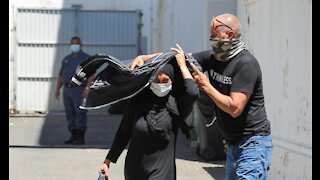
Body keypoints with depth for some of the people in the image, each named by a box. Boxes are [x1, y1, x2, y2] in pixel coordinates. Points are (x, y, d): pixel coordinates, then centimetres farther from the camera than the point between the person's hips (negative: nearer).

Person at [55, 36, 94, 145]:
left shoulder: (86, 58, 3)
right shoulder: (66, 59, 20)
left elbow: (91, 75, -6)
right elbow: (61, 76, 21)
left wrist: (87, 88, -18)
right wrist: (57, 89, 10)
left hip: (79, 90, -6)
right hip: (67, 89, 6)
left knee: (80, 113, -9)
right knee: (70, 113, 6)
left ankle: (81, 137, -9)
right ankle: (73, 136, 11)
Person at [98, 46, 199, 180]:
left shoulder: (175, 104, -7)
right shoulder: (137, 102, -1)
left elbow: (193, 92, -26)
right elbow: (123, 133, 6)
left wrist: (182, 64, -12)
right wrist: (108, 161, 8)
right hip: (134, 169, 3)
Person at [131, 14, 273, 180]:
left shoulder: (246, 64, -19)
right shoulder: (213, 58, 5)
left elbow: (234, 108, -24)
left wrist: (206, 86, -15)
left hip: (253, 143, -9)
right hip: (233, 144, 9)